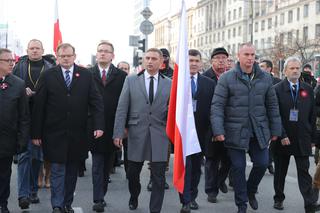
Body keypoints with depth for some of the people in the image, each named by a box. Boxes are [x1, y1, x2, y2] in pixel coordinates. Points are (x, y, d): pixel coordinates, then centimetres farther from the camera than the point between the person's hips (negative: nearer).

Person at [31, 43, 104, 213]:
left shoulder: (86, 75, 3)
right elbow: (38, 106, -3)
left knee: (72, 171, 11)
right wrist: (36, 133, -5)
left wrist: (99, 125, -12)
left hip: (77, 134, 2)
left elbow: (96, 101, 0)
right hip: (55, 133, -2)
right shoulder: (47, 76, -1)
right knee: (57, 170, 0)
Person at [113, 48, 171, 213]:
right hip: (136, 134, 1)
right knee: (132, 173, 13)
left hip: (159, 136, 0)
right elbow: (121, 108, 1)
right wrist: (118, 133, -5)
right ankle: (134, 197, 42)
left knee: (158, 177, 0)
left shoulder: (169, 84, 5)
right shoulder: (131, 80, 4)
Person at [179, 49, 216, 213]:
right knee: (184, 165, -3)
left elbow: (213, 107, 3)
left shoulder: (209, 84, 5)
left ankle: (192, 197, 27)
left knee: (196, 166, 13)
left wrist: (211, 129, -3)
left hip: (201, 131, 3)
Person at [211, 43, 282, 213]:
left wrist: (275, 130, 8)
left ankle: (251, 191, 33)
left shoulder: (265, 78, 5)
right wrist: (218, 130, -17)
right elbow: (217, 106, -9)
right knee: (238, 167, 3)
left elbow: (272, 106, 10)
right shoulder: (227, 78, -6)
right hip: (236, 132, -3)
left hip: (259, 131, 3)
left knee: (262, 163, 3)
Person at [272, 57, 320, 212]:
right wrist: (282, 135, -14)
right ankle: (279, 198, 25)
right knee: (280, 171, 11)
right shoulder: (277, 89, -4)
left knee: (304, 172, 1)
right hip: (282, 139, -1)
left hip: (302, 139, 2)